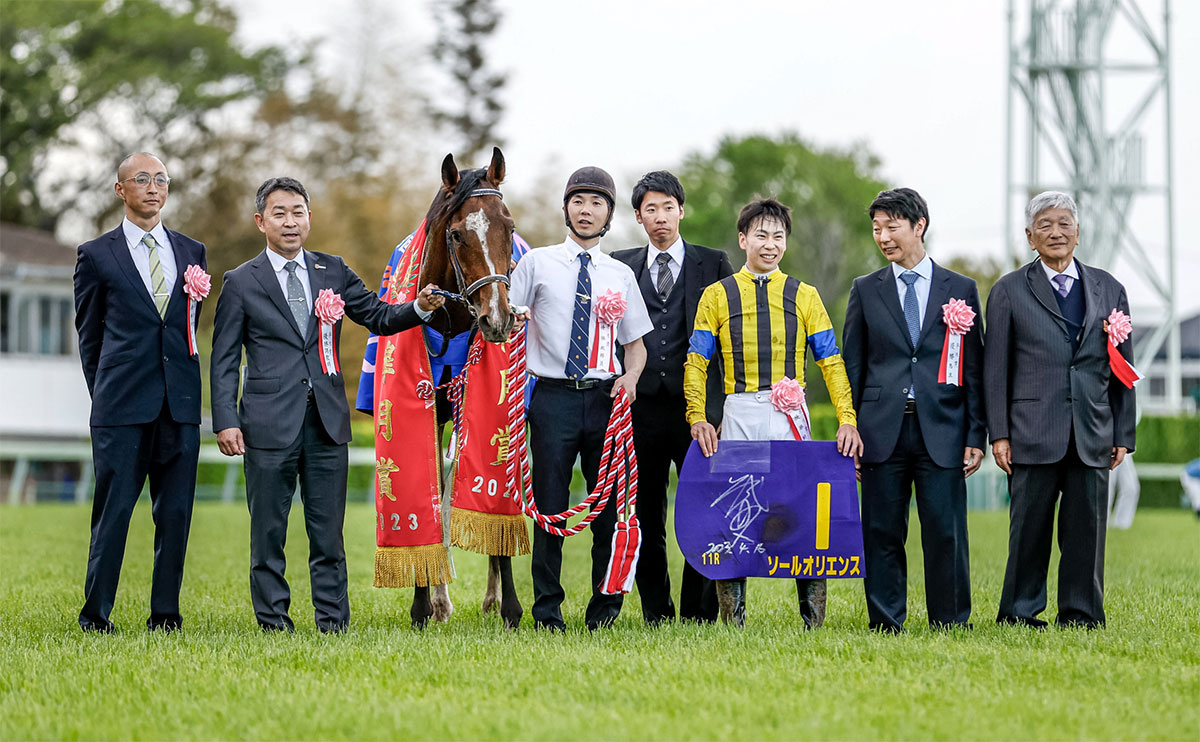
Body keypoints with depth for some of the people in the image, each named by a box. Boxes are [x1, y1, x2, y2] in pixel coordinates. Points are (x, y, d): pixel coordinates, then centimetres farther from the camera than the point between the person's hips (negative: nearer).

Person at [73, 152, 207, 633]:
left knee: (175, 512, 3)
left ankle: (165, 613, 11)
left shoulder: (192, 253, 14)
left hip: (180, 404, 3)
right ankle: (96, 613, 7)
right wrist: (105, 392, 8)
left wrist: (184, 385, 12)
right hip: (123, 407, -3)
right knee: (113, 510, -2)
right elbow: (89, 335, 10)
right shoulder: (97, 255, 5)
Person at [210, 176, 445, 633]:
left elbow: (380, 318, 10)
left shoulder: (332, 271, 11)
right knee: (268, 533, 3)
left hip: (327, 422, 2)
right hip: (270, 422, -2)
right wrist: (226, 420, -8)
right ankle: (273, 624, 11)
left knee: (328, 534, 6)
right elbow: (224, 360, 2)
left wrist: (420, 307, -10)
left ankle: (333, 625, 10)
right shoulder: (241, 282, 3)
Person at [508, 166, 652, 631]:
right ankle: (546, 610, 7)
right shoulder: (538, 264, 5)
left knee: (609, 505, 3)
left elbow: (635, 343, 16)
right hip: (553, 397, -2)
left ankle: (604, 610, 14)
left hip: (605, 397, 2)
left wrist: (631, 376, -4)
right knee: (550, 505, -2)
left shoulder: (621, 275, 12)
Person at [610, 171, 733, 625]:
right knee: (646, 519, 5)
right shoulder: (619, 267, 12)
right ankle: (656, 615, 13)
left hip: (697, 408, -1)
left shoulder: (713, 264, 8)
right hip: (641, 408, 2)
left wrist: (716, 404, -2)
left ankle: (699, 616, 2)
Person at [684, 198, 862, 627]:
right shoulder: (718, 295, 9)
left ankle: (814, 620, 3)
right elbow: (697, 362, 5)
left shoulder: (804, 297, 12)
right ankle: (731, 619, 9)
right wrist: (698, 420, -9)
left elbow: (831, 362, 8)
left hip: (791, 415, 0)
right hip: (739, 416, 0)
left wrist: (847, 421, -5)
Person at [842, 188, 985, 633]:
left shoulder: (961, 290, 8)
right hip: (882, 430, 1)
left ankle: (950, 623, 6)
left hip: (941, 430, -1)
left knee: (946, 533, -2)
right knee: (882, 533, 2)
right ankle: (885, 624, 9)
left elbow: (974, 370, 7)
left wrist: (976, 436, 0)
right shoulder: (866, 290, 10)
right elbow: (852, 367, 10)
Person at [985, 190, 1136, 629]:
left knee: (1087, 528, 3)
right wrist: (999, 434, -4)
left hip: (1093, 434, 2)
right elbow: (995, 368, 3)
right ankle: (1019, 614, 9)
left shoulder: (1108, 290, 13)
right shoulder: (1009, 291, 6)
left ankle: (1081, 616, 11)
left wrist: (1123, 435, 8)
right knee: (1029, 527, 0)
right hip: (1034, 433, -2)